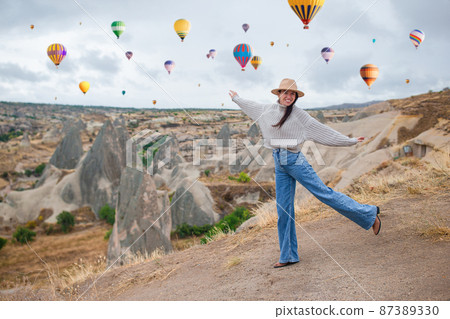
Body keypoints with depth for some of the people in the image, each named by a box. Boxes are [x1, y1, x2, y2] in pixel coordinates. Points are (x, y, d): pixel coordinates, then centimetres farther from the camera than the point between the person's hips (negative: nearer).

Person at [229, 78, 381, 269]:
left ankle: (369, 215, 8)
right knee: (283, 210, 6)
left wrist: (349, 141, -1)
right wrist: (236, 98, 46)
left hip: (294, 160, -5)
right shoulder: (268, 110, 10)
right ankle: (288, 256, 15)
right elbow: (251, 106, 30)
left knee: (324, 193, -7)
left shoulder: (299, 114, -4)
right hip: (279, 163, 5)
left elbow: (322, 130, -1)